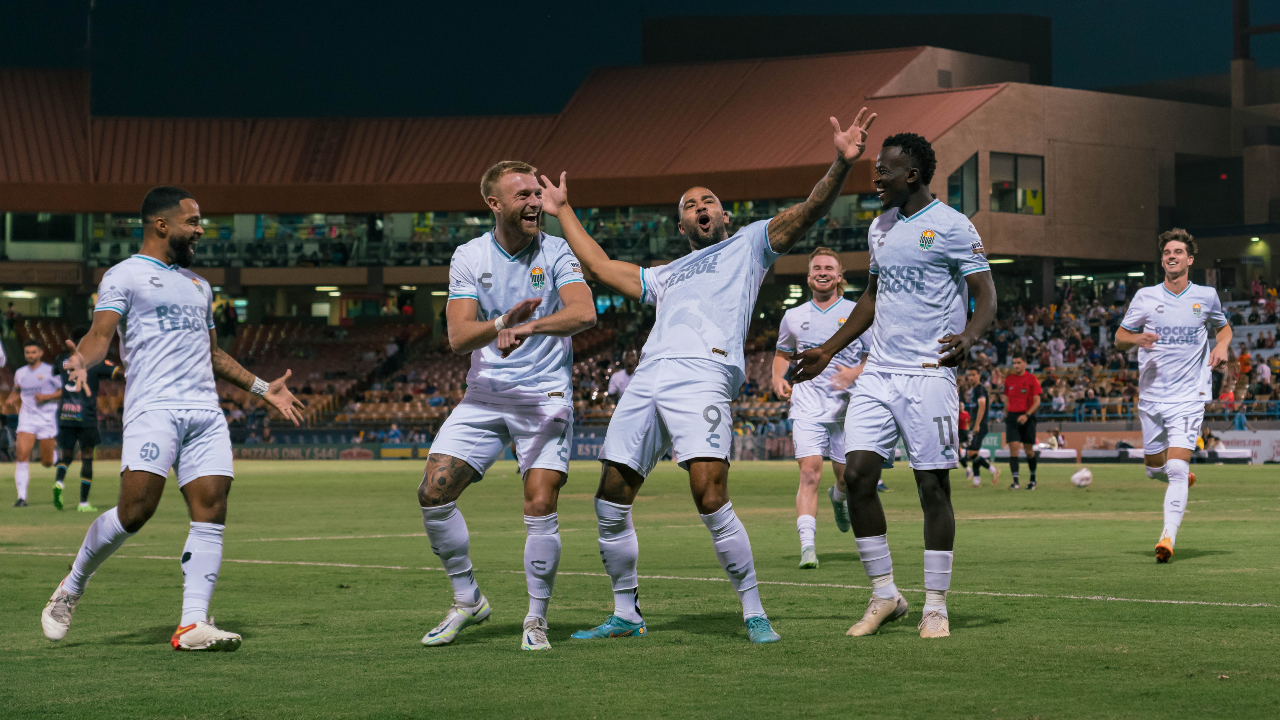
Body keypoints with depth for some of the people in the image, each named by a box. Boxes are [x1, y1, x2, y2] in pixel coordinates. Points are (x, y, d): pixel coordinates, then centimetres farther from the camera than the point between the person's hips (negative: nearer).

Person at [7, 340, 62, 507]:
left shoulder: (50, 371, -3)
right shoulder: (20, 373, 11)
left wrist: (46, 397, -17)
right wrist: (10, 401, 9)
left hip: (47, 419, -3)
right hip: (26, 418, 3)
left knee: (47, 462, 3)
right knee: (22, 455, -16)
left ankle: (55, 453, 42)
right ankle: (22, 496, -16)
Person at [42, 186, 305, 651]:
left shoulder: (198, 285, 28)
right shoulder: (125, 275, 6)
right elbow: (102, 333, -7)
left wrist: (262, 389, 32)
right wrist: (83, 360, -28)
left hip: (206, 412, 7)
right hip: (153, 407, -6)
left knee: (211, 511, -9)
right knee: (136, 509, -17)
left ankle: (193, 625, -12)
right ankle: (70, 590, 6)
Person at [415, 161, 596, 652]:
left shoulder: (556, 253, -3)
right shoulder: (468, 257, 2)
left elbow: (583, 313, -21)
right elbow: (458, 337, -10)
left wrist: (528, 327, -37)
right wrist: (502, 323, -30)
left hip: (544, 396, -2)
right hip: (484, 395, 2)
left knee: (540, 506, -14)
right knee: (434, 492, -8)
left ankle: (536, 620, 2)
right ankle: (467, 600, 12)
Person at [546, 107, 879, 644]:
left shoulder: (749, 245, 20)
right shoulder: (665, 276, 35)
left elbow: (809, 210, 8)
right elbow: (601, 267, 41)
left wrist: (841, 164, -7)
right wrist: (563, 213, 47)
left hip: (702, 377, -6)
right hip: (646, 379, 6)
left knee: (710, 498, -20)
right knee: (611, 502, 2)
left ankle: (754, 613, -10)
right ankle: (625, 615, 15)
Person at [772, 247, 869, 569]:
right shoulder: (794, 316, 10)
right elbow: (783, 352, 25)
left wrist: (856, 373, -17)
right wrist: (778, 378, 5)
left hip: (847, 406, 0)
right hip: (807, 406, 0)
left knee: (846, 475, 8)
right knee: (810, 473, -15)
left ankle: (838, 496, 47)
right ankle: (808, 547, -21)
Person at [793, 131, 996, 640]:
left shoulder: (951, 227, -6)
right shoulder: (880, 227, 16)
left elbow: (986, 297, -8)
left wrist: (968, 337, -28)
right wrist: (828, 350, 26)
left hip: (928, 374, -6)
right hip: (877, 373, 6)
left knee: (933, 485, -3)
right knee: (857, 474, -4)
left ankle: (935, 607, 6)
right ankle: (884, 594, 8)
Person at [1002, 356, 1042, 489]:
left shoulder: (1032, 379, -3)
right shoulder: (1009, 379, 8)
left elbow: (1037, 401, -6)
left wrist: (1027, 415, -18)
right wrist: (1006, 416, 11)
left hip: (1027, 417, -2)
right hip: (1012, 416, 2)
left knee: (1029, 450, 4)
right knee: (1013, 447, -10)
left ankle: (1033, 479, 24)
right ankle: (1015, 482, -13)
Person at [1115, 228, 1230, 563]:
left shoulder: (1206, 296, 3)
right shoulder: (1145, 297, 2)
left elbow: (1223, 327, 22)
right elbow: (1120, 336, 9)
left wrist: (1222, 346, -1)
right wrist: (1136, 339, -14)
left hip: (1189, 397, -2)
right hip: (1151, 395, 2)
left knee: (1177, 468, -17)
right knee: (1154, 469, 11)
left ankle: (1167, 538, -19)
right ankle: (1184, 475, 46)